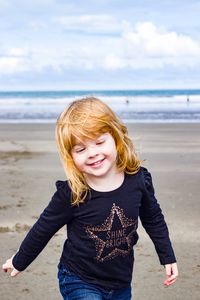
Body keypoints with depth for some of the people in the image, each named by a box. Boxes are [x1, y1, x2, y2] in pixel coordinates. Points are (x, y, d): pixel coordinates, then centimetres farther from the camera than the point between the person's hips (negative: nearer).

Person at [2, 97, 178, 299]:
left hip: (121, 283, 4)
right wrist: (20, 261, 7)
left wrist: (167, 257, 12)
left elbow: (153, 219, 5)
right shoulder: (70, 194, -22)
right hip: (80, 283, -4)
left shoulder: (139, 179, -14)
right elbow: (43, 230, -6)